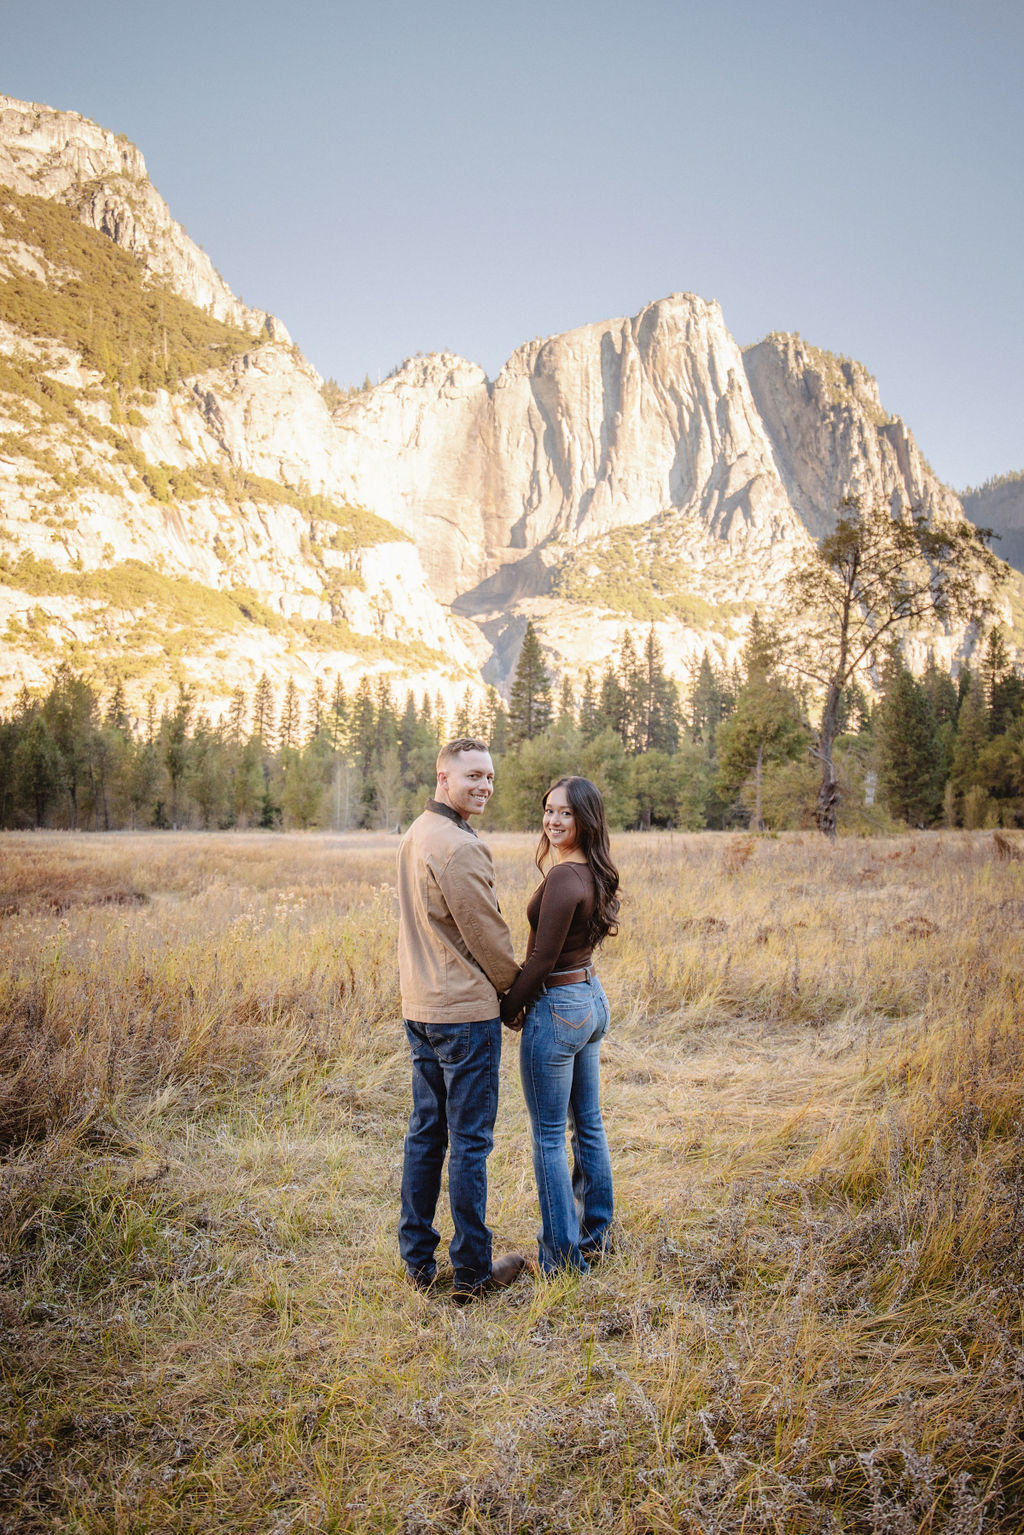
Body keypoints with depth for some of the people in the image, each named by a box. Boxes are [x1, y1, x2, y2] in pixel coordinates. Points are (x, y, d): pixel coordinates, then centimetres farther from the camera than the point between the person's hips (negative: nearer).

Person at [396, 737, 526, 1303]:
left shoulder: (415, 834, 10)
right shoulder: (459, 848, -20)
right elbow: (487, 936, -15)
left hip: (421, 1007, 9)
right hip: (465, 1012, -9)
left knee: (425, 1131, 16)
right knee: (469, 1142, 1)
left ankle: (417, 1259, 26)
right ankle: (472, 1272, 13)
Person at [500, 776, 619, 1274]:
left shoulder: (562, 878, -23)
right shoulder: (593, 873, 5)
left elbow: (542, 959, -20)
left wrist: (510, 1007, -5)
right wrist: (523, 999, 10)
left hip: (557, 1009, -9)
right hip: (592, 998, 9)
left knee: (548, 1138, 4)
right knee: (588, 1124, 18)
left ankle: (563, 1256, 15)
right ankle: (595, 1235, 32)